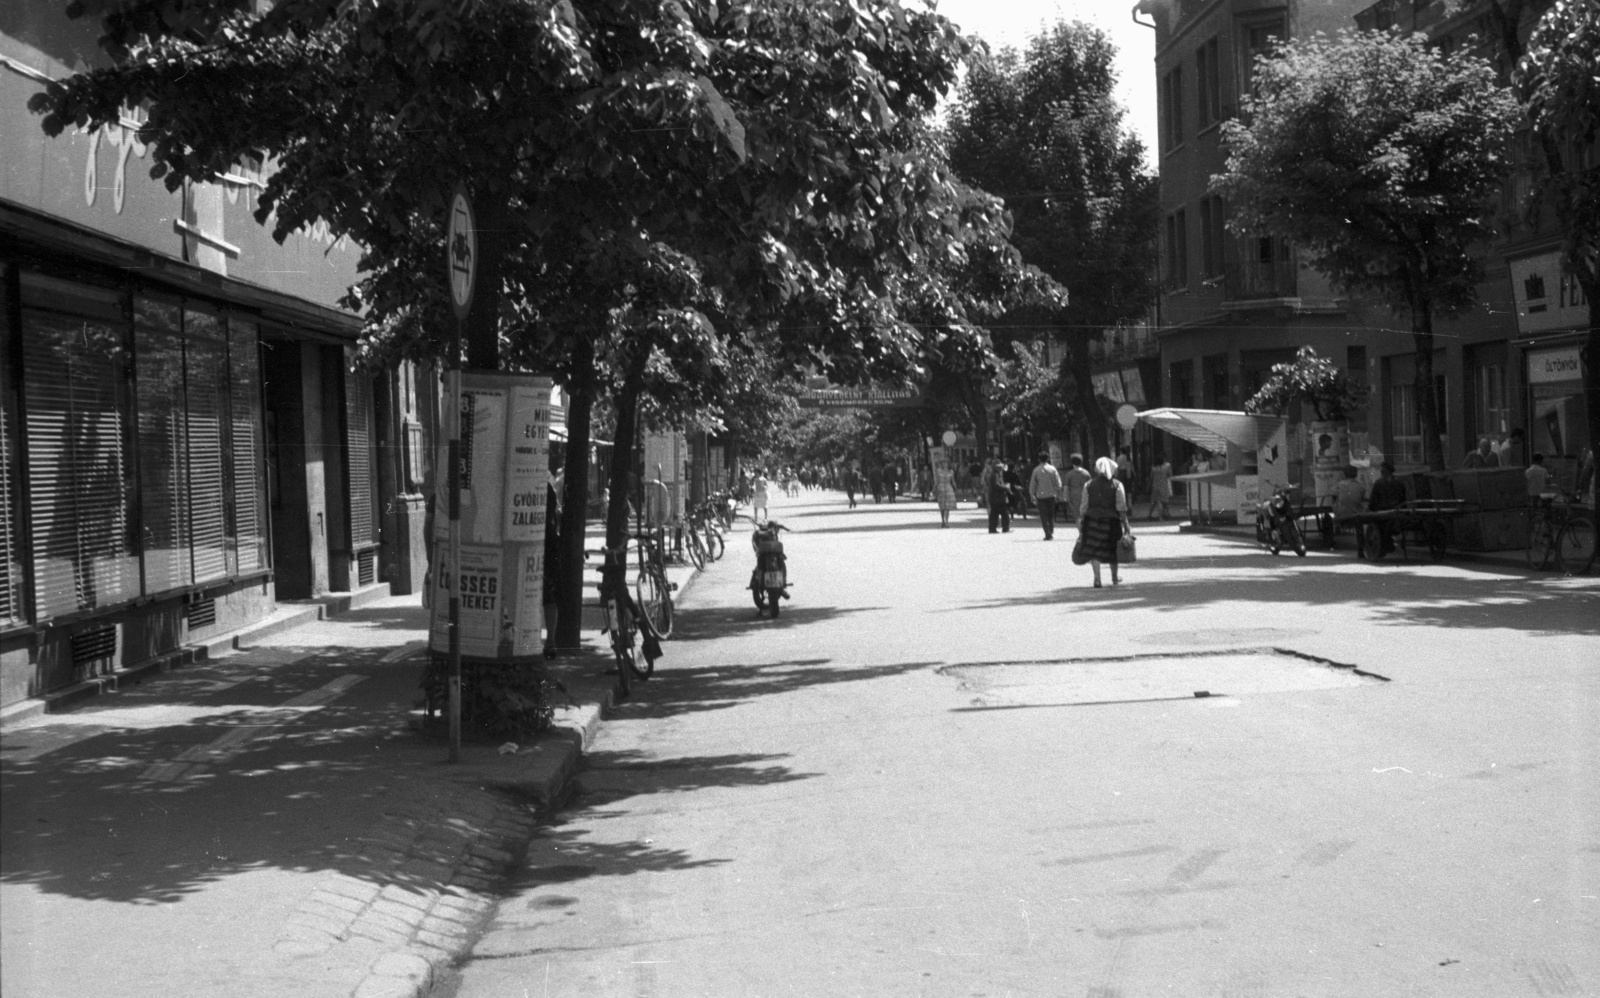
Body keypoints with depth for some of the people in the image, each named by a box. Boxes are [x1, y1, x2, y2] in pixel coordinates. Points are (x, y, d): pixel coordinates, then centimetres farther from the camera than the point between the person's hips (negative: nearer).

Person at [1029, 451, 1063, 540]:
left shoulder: (1036, 470, -4)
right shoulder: (1052, 469, -1)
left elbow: (1032, 485, -1)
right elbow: (1058, 483, -1)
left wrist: (1032, 496, 7)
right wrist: (1058, 494, 9)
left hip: (1041, 496, -1)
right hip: (1051, 495, 1)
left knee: (1044, 516, 3)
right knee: (1051, 515, 16)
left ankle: (1048, 535, -4)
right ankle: (1051, 532, 14)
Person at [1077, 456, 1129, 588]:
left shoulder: (1089, 485, 3)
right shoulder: (1117, 485, -2)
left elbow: (1084, 507, 4)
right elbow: (1121, 508, -7)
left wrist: (1081, 526, 9)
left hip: (1092, 519, 1)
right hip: (1111, 520, -1)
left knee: (1094, 550, 3)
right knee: (1113, 549, 15)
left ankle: (1097, 578, -7)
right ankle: (1114, 577, 31)